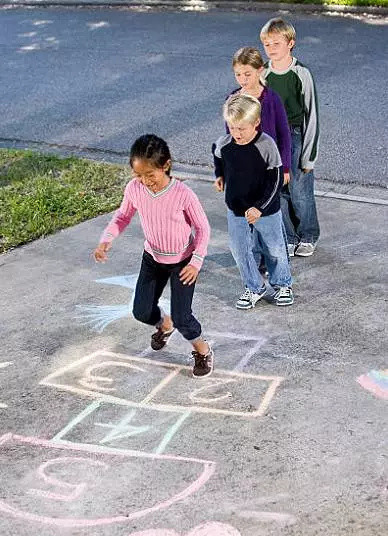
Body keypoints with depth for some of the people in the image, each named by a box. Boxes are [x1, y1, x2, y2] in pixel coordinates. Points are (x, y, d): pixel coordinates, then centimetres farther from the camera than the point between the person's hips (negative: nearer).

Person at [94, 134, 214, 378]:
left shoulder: (183, 194, -29)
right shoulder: (134, 189, -18)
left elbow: (203, 228, -15)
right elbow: (122, 217, 0)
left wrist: (196, 261, -21)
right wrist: (107, 239, -18)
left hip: (182, 261, -4)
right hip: (153, 258, 5)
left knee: (182, 317, -6)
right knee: (142, 311, 9)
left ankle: (203, 351, 24)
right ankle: (165, 325, 45)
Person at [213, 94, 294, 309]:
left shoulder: (267, 146, -22)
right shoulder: (223, 145, -10)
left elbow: (276, 181, -19)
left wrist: (260, 207, -25)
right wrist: (220, 175, 12)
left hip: (267, 210, -3)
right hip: (236, 210, 3)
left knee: (274, 250, 13)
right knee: (240, 251, 10)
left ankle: (282, 285, 36)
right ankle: (254, 288, 29)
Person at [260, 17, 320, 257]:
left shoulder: (301, 74, -11)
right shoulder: (262, 75, 0)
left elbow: (311, 116, -7)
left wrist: (309, 155, -9)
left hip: (296, 138, -3)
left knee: (300, 192, 4)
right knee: (278, 192, 8)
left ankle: (308, 237, 26)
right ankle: (289, 239, 24)